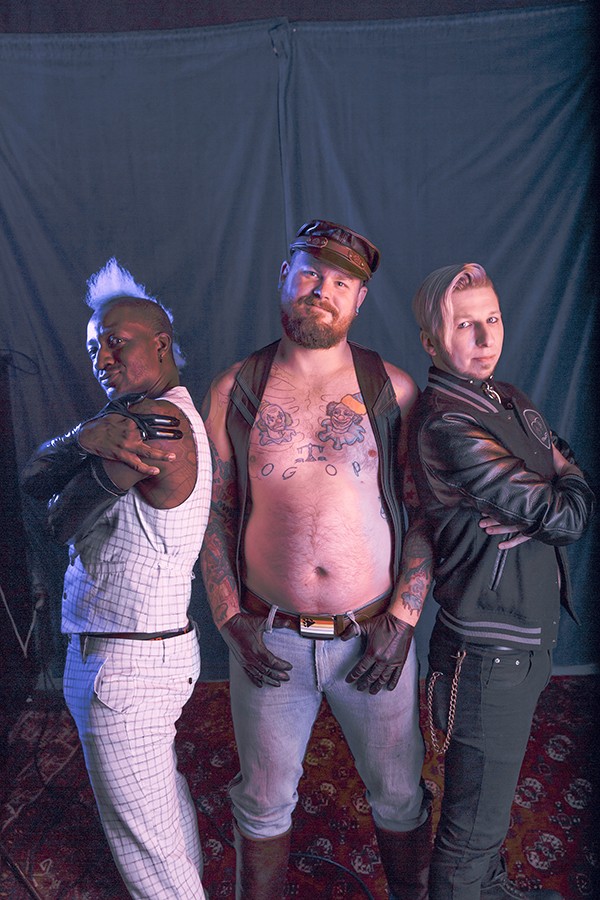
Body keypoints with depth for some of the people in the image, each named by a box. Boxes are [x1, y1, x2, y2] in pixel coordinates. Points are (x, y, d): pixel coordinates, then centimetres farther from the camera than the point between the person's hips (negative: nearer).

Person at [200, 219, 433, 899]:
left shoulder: (393, 390, -2)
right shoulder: (233, 390, 0)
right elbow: (212, 511, 3)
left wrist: (403, 617, -8)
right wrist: (231, 621, -4)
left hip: (376, 636, 0)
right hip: (266, 639, 0)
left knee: (399, 797, 19)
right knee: (264, 803, 18)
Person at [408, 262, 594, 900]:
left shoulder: (509, 401, 7)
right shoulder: (449, 426, -24)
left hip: (524, 637, 10)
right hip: (489, 653, -9)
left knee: (493, 786, 30)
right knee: (474, 824, 8)